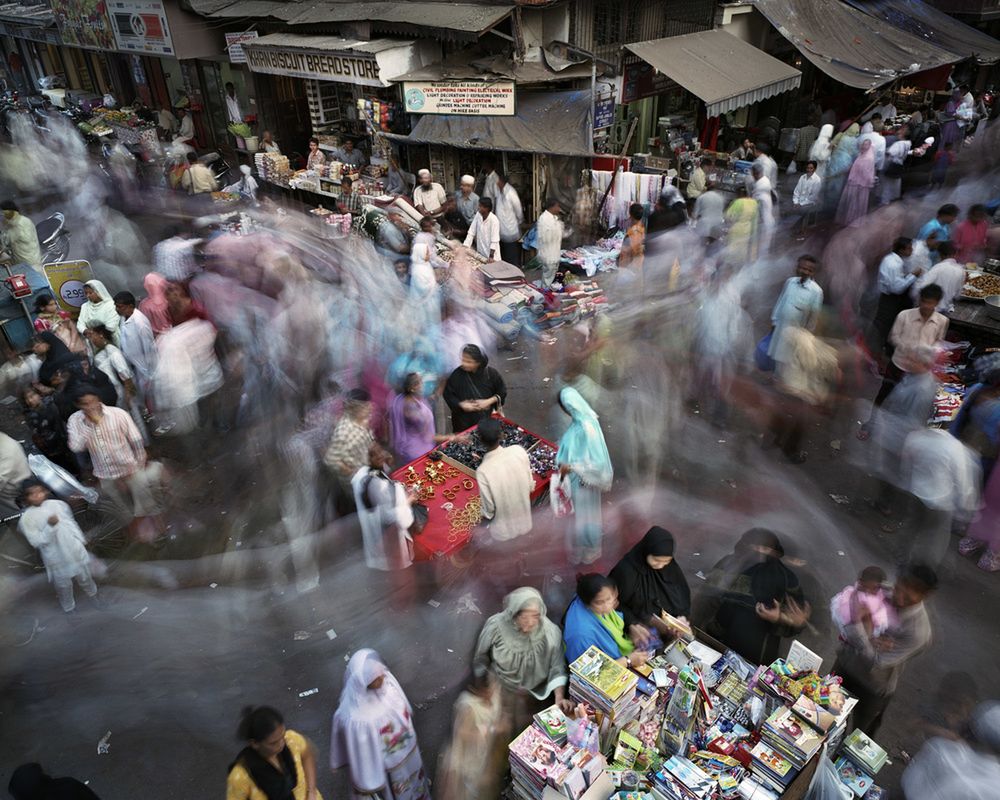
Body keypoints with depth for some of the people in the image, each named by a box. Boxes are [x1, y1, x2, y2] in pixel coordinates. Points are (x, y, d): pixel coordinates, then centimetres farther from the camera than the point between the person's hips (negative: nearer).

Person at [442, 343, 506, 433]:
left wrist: (489, 402, -14)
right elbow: (448, 394, -4)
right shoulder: (456, 375, -14)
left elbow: (502, 392, 0)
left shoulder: (491, 373, -12)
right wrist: (461, 405, -18)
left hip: (486, 418, 1)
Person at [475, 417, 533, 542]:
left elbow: (488, 512, -19)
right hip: (525, 523, 4)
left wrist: (485, 516, 3)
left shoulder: (483, 471, -31)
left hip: (503, 534, -4)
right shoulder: (519, 451, -20)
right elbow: (531, 486, -5)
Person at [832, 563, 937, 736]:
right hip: (846, 662, 4)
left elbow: (874, 664, -34)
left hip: (872, 689, -4)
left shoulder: (918, 632, -33)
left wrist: (855, 623, -42)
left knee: (861, 730, 24)